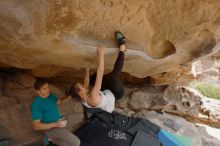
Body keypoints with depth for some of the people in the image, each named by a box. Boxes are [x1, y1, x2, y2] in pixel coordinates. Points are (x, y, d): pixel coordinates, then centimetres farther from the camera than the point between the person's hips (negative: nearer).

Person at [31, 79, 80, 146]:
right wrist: (55, 124, -28)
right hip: (51, 128, -8)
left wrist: (68, 97, -1)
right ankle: (53, 139, 3)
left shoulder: (50, 95, 3)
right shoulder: (36, 104, -20)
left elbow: (59, 101, 21)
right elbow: (36, 126, -21)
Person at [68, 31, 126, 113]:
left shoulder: (84, 97, -15)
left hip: (109, 92, 8)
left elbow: (86, 82, 5)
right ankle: (122, 49, -18)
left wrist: (87, 69, 12)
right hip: (116, 94, -8)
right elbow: (99, 75, -48)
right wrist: (101, 54, -48)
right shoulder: (93, 98, -40)